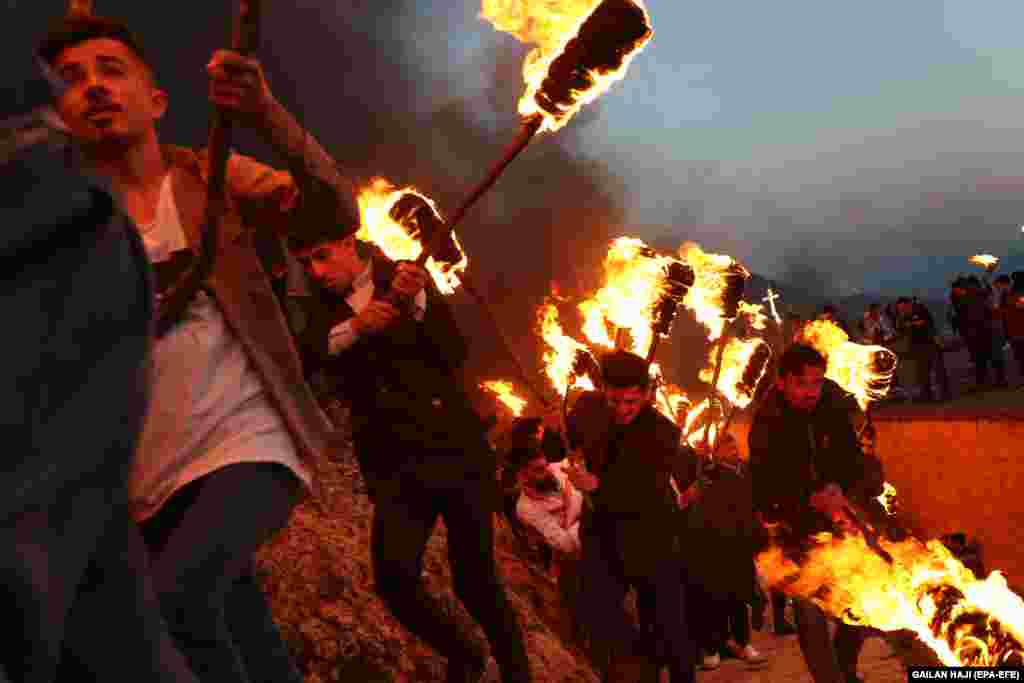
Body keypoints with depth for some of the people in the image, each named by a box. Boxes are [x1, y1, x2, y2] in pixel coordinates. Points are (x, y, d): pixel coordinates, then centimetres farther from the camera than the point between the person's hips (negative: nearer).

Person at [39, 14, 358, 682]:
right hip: (156, 486, 3)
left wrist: (271, 117, -30)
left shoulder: (213, 177, 3)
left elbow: (337, 213, -14)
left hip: (249, 444, -3)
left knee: (172, 601, -29)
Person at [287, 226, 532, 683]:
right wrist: (352, 328, -23)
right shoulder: (314, 307, 5)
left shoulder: (408, 278, 2)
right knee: (394, 578, -14)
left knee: (475, 579, -2)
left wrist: (417, 302, -22)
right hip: (394, 463, 1)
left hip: (456, 447, -1)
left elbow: (454, 355, -8)